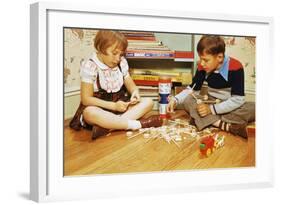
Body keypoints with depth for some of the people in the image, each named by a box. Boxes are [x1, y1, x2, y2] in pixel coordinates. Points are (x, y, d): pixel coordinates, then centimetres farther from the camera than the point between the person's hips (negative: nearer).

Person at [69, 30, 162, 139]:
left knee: (148, 102, -13)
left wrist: (135, 92, -16)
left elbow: (131, 85, 11)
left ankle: (109, 125, -33)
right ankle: (138, 124, -38)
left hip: (120, 105, 6)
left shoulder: (122, 63, 3)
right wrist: (113, 106, -26)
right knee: (89, 113, -39)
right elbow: (86, 99, -17)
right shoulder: (90, 66, -14)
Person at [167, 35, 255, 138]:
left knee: (254, 108, -32)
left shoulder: (235, 67, -20)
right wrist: (175, 99, -12)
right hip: (210, 104, 3)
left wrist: (212, 109, -30)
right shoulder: (202, 67, -9)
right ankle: (225, 125, -38)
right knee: (187, 100, -24)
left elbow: (238, 99, -24)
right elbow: (192, 89, 5)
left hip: (230, 108, -3)